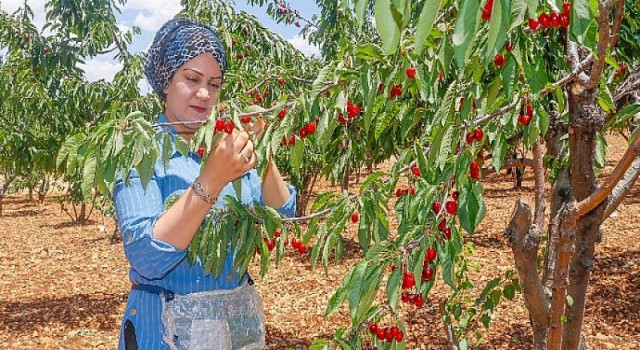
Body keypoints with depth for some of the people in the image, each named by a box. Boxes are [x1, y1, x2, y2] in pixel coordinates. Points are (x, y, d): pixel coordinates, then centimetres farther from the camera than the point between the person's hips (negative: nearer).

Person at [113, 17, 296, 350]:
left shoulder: (229, 146, 1)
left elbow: (281, 218, -4)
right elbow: (145, 257, -24)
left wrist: (263, 152, -17)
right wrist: (211, 180, -32)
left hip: (241, 316, 5)